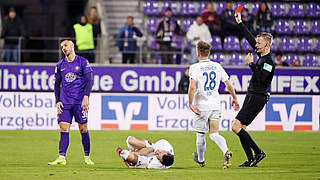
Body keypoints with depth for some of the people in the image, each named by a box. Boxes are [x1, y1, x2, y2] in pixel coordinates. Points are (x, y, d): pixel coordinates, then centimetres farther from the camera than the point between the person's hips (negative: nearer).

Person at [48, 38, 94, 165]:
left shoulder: (83, 62, 1)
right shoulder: (60, 65, 12)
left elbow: (89, 81, -4)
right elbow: (57, 84, 17)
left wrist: (86, 97, -15)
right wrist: (57, 101, 5)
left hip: (80, 102, -3)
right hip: (65, 102, 3)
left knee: (83, 129, -1)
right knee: (64, 129, -6)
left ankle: (87, 157, 10)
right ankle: (61, 157, -10)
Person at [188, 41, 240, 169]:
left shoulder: (195, 67, -8)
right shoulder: (217, 66, 5)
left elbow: (192, 87, -21)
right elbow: (228, 85, 8)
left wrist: (190, 103, -14)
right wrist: (234, 98, 21)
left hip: (201, 106, -4)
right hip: (215, 105, 4)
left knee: (200, 134, 14)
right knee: (214, 134, 1)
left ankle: (200, 159, 30)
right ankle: (226, 152, -25)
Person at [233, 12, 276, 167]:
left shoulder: (269, 62, -15)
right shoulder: (262, 56, 11)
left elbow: (261, 79, -25)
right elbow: (250, 38, 20)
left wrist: (251, 64, -20)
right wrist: (240, 23, 23)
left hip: (257, 98, -9)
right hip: (251, 96, 9)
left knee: (236, 127, -14)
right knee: (241, 129, 7)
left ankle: (258, 153, -10)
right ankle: (251, 160, 6)